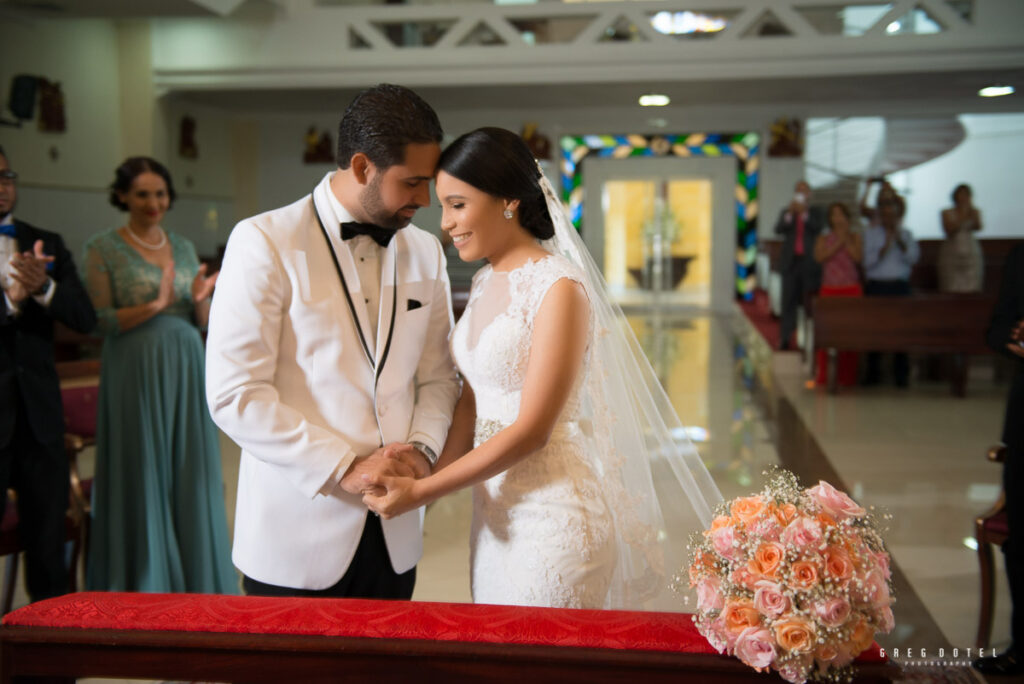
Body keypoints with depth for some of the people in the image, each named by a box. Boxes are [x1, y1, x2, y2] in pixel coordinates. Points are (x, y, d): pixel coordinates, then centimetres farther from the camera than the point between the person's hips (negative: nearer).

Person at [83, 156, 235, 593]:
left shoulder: (183, 247, 12)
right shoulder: (103, 248, -1)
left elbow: (204, 323, 12)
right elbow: (103, 321, -9)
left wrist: (201, 299, -10)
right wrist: (154, 306, -23)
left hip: (187, 372, 4)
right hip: (136, 375, -4)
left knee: (190, 475, 6)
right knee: (143, 476, 1)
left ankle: (195, 581, 17)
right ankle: (143, 584, 13)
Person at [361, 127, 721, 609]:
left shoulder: (560, 287, -16)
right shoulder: (484, 283, 9)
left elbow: (532, 430, -19)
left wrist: (421, 492, -17)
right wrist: (430, 477, -5)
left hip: (557, 511, -8)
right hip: (495, 508, 8)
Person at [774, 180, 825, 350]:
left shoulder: (816, 212, 12)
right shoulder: (786, 212, 15)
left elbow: (818, 228, -6)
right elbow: (778, 229, -2)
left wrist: (804, 213, -15)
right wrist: (789, 214, -16)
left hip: (809, 264, -1)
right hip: (790, 263, 1)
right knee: (788, 302, -3)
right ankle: (785, 339, -4)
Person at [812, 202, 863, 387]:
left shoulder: (856, 237, 11)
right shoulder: (823, 238, 12)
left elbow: (858, 257, -5)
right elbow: (819, 257, -6)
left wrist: (846, 240, -8)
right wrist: (838, 243, -9)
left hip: (851, 289, 0)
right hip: (829, 289, 0)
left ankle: (847, 377, 3)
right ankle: (824, 377, 0)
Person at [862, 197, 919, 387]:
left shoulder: (905, 234, 14)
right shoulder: (870, 233, 9)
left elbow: (913, 258, 1)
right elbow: (868, 261, -2)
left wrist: (900, 242, -11)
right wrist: (884, 248, -14)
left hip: (900, 286, 1)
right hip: (876, 286, -1)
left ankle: (901, 375, 0)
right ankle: (873, 373, 7)